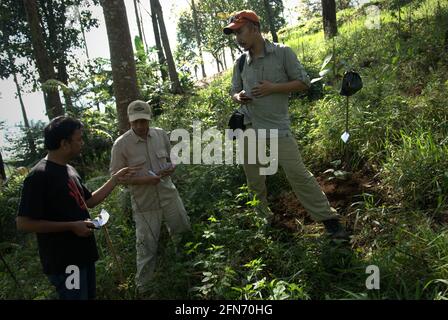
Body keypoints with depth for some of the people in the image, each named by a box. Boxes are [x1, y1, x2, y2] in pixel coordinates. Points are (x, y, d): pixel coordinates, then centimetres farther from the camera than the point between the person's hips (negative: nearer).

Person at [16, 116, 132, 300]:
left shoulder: (68, 169, 7)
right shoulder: (39, 176, -20)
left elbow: (89, 201, 16)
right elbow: (23, 223, -21)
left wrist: (116, 178, 10)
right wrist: (71, 226, -22)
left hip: (83, 254, 9)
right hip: (63, 261, -9)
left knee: (89, 296, 21)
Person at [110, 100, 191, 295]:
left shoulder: (161, 135, 0)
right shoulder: (121, 144, -13)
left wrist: (171, 168, -10)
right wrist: (143, 180, -23)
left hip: (169, 195, 5)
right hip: (144, 203, -4)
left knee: (183, 230, 20)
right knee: (146, 246, 4)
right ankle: (142, 287, 25)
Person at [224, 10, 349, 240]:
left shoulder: (282, 53, -4)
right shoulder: (240, 62, 9)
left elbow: (304, 83, -3)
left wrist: (272, 88, -15)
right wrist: (238, 97, -7)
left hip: (277, 126, -4)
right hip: (248, 127, 5)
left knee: (298, 174, -7)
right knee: (253, 178, 12)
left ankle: (329, 220, 6)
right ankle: (265, 218, 33)